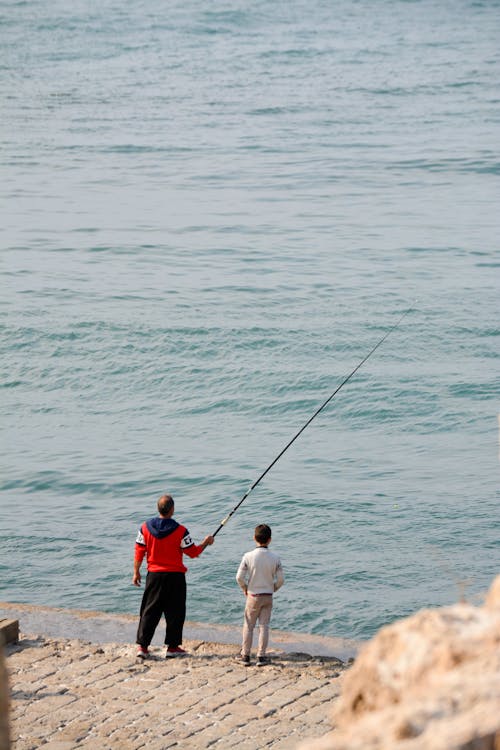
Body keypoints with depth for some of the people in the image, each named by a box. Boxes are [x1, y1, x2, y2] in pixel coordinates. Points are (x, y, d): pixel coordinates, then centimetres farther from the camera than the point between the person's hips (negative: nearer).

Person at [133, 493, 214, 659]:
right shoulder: (179, 531, -13)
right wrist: (206, 542, 14)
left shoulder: (146, 528, -3)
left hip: (154, 575, 3)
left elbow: (139, 552, 2)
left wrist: (136, 572, 13)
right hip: (175, 577, -3)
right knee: (174, 612, 7)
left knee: (149, 611, 7)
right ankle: (172, 646, 10)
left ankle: (142, 646, 3)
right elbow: (193, 552, -4)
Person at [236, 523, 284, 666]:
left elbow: (239, 577, -11)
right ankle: (261, 656, 7)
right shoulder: (275, 558, -8)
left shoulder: (248, 556, -12)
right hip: (268, 596, 1)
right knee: (264, 626, 8)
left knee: (248, 626, 9)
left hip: (253, 596, -1)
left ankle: (245, 655, 11)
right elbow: (281, 579, -5)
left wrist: (245, 589, 7)